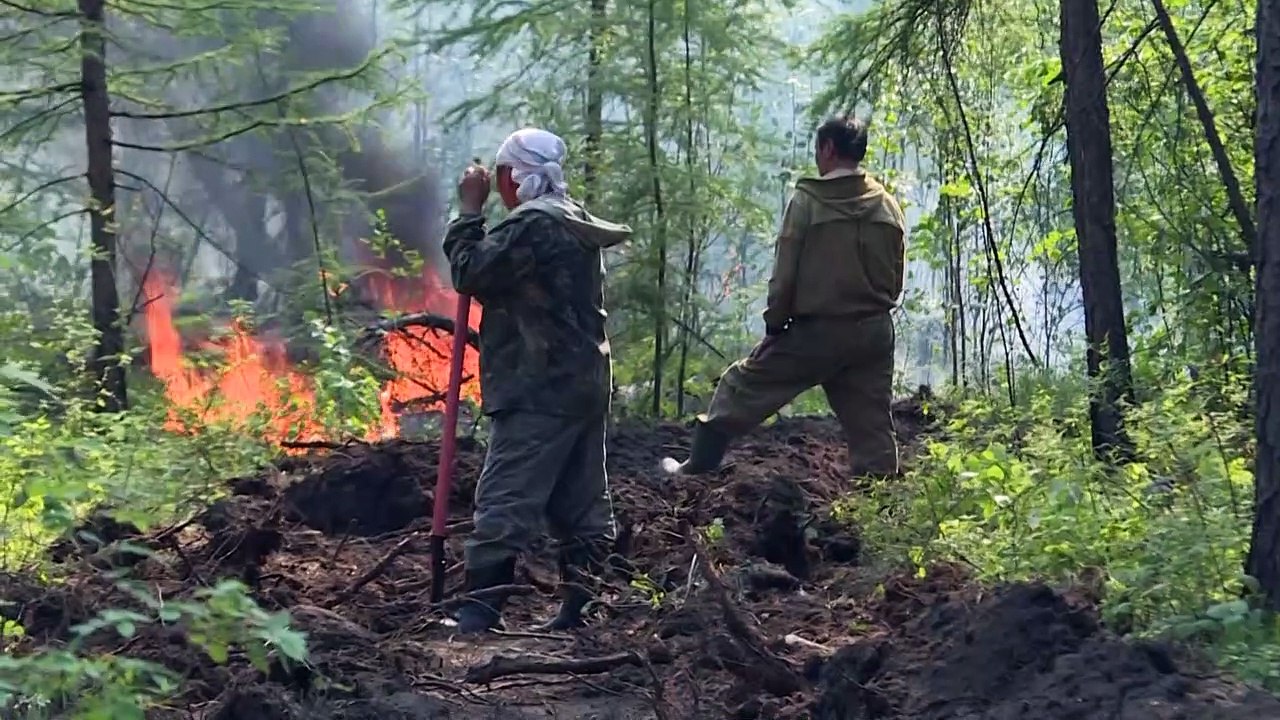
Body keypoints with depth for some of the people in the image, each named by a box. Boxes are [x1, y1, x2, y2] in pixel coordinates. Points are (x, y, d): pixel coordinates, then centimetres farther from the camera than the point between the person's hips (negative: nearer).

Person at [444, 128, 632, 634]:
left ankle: (479, 613, -11)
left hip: (539, 391, -10)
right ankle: (578, 608, 17)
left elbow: (470, 273, -12)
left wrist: (469, 210, -2)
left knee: (504, 502, -10)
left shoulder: (532, 223, -14)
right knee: (582, 505, 11)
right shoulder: (577, 222, 18)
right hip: (586, 385, 10)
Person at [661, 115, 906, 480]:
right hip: (874, 333, 4)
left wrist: (774, 323, 4)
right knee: (871, 424, 8)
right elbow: (896, 277, 9)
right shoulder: (889, 206, 4)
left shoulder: (808, 200, -9)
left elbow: (785, 273, -8)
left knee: (742, 386, 12)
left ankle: (697, 468, 20)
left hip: (815, 331, -4)